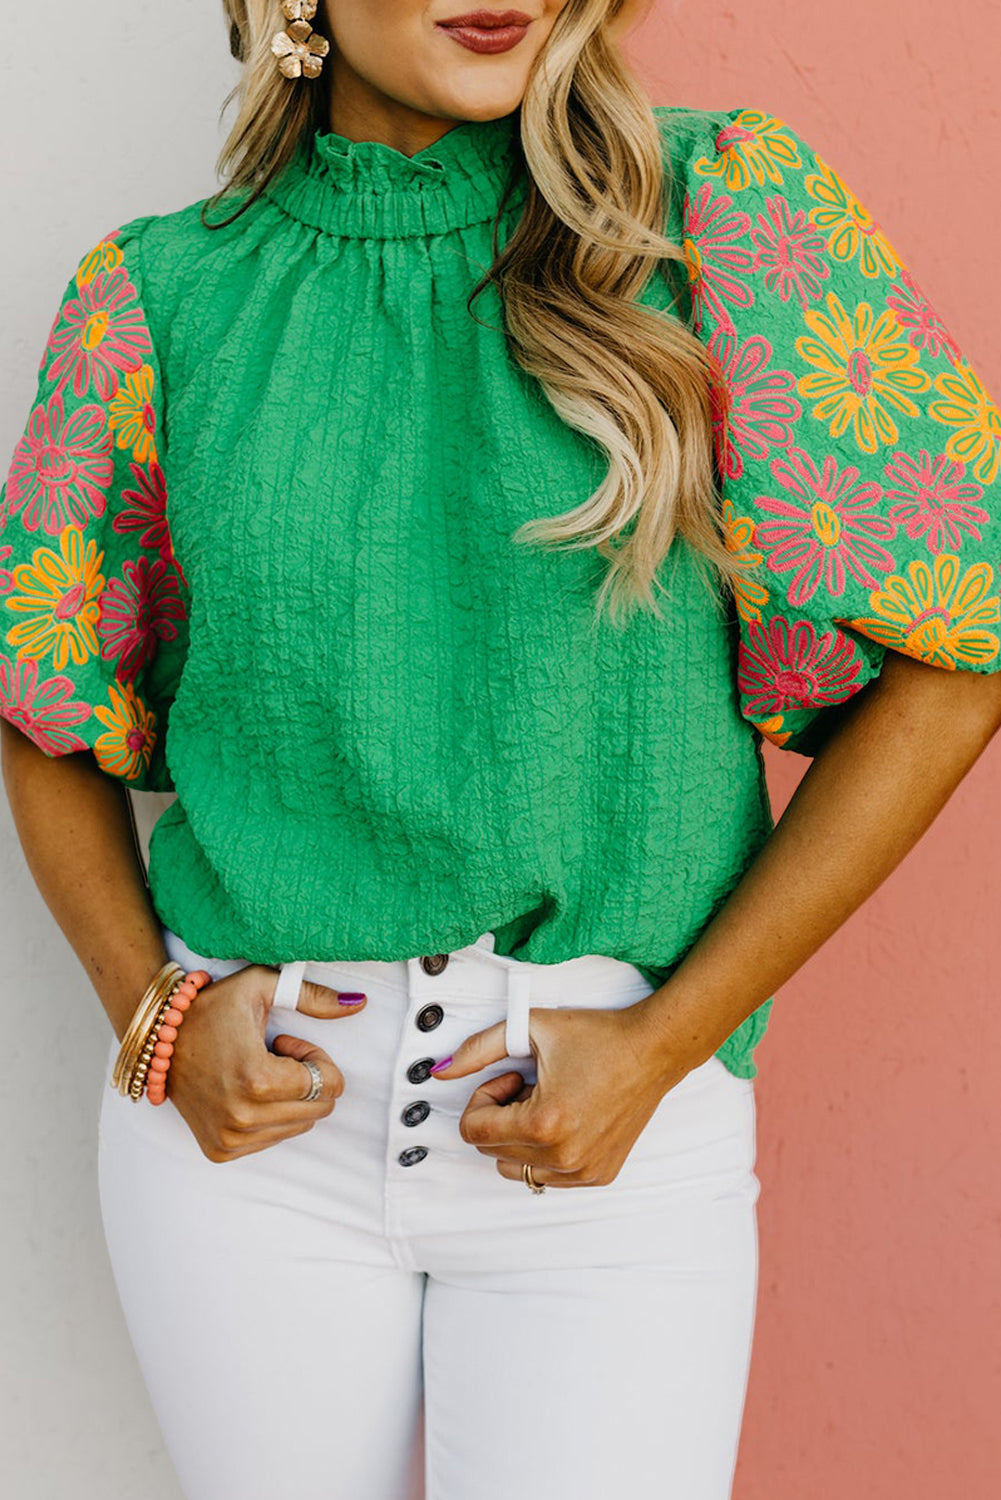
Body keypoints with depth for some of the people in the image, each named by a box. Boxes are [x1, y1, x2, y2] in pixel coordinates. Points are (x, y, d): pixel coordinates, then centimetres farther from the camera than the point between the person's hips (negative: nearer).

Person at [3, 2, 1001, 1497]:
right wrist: (152, 1011, -4)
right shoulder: (161, 290, 1)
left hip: (617, 1137, -1)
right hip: (252, 1102, 2)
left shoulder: (730, 205, -5)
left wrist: (661, 1039, -9)